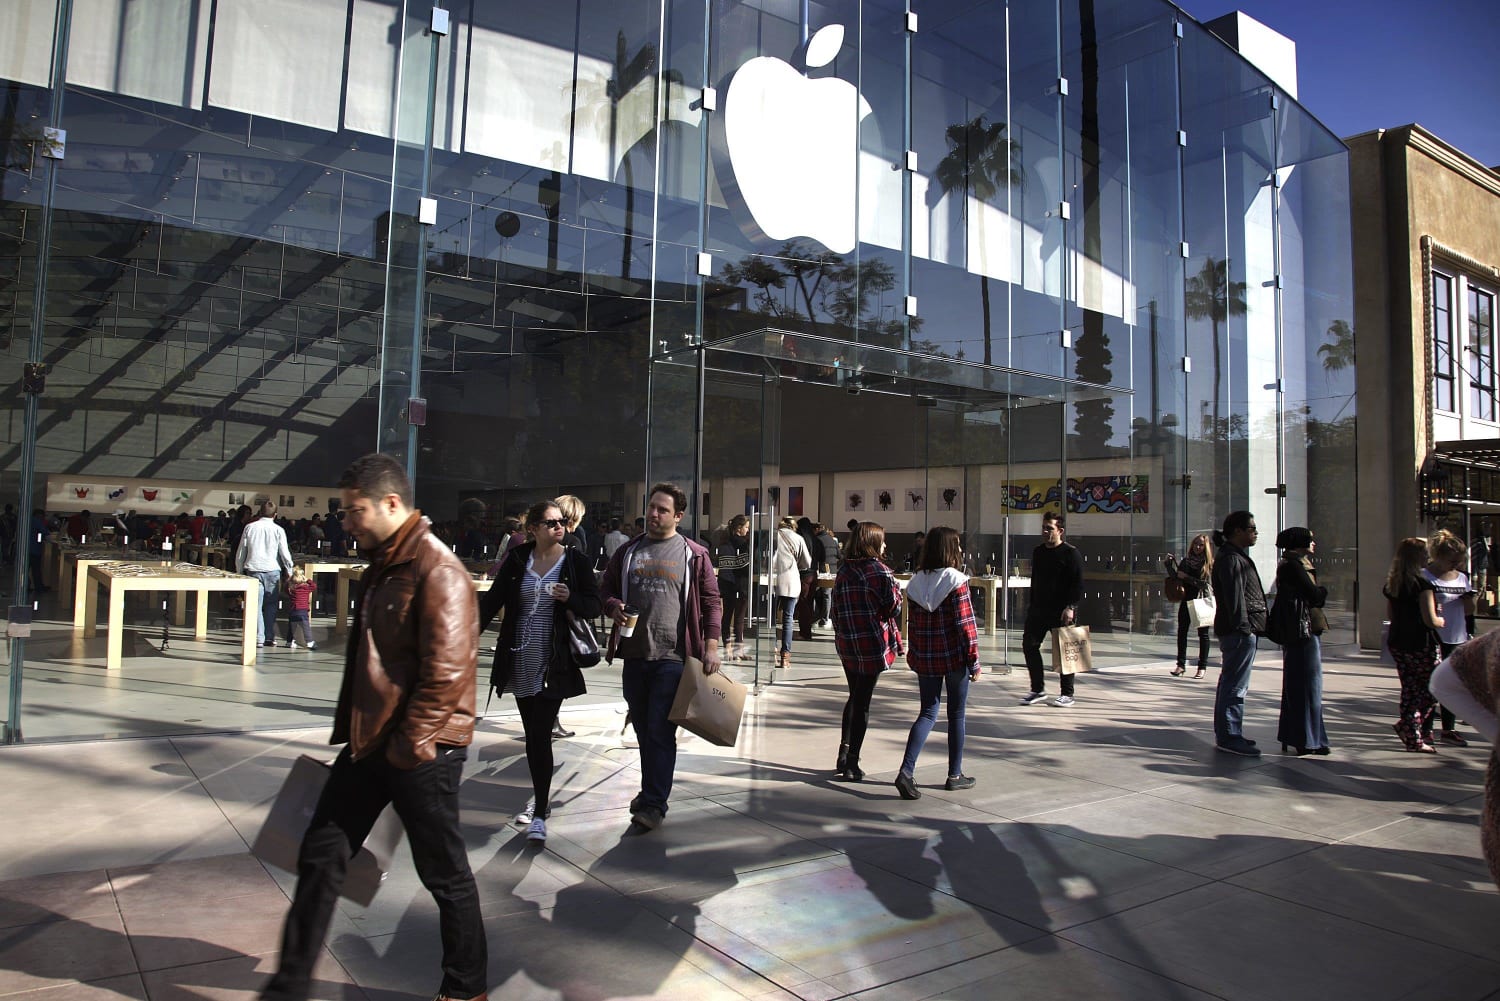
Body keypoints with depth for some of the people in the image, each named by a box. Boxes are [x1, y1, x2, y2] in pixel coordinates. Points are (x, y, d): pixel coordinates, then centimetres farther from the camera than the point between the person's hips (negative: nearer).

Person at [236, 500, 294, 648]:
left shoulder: (250, 527, 3)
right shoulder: (278, 530, -1)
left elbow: (241, 552, 8)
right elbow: (285, 553, 0)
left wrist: (239, 571, 17)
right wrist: (290, 571, 11)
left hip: (253, 570, 0)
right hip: (273, 570, 0)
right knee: (270, 605, 10)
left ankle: (258, 637, -6)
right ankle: (270, 637, 13)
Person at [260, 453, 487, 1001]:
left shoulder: (438, 571, -20)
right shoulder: (383, 565, 10)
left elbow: (446, 674, -24)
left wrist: (405, 748, -18)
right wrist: (349, 728, 16)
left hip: (420, 751, -9)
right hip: (369, 743, 9)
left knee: (444, 873, 8)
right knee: (320, 857, 14)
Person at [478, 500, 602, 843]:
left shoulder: (575, 559, -3)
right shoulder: (518, 558, 3)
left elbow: (594, 606, -1)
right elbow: (493, 599, 6)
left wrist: (570, 598, -21)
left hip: (554, 663, -3)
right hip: (520, 661, 3)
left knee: (540, 735, -7)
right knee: (532, 735, 13)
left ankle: (540, 814, 2)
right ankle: (541, 797, 31)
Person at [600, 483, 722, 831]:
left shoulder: (694, 555, 1)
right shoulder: (628, 551, 11)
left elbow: (711, 602, 2)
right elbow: (606, 588, 18)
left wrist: (711, 646, -7)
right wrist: (613, 606, -5)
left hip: (672, 657, -4)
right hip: (634, 655, 4)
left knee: (660, 731, -6)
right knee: (643, 729, 14)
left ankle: (654, 805, 1)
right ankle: (651, 790, 29)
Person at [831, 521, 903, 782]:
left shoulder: (843, 570, 5)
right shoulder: (879, 570, -12)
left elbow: (836, 607, 9)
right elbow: (893, 607, -8)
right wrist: (896, 588, 9)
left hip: (846, 643, 6)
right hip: (873, 643, -5)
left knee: (854, 697, 20)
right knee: (862, 702, 2)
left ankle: (843, 754, 21)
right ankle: (852, 763, 7)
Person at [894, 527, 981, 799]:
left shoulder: (916, 582, 2)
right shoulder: (956, 582, -13)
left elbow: (912, 624, 6)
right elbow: (965, 624, -13)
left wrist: (914, 659, 14)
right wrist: (974, 662, -7)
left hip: (925, 658, 4)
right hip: (954, 657, -4)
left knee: (928, 712, 11)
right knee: (956, 715, 12)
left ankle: (906, 771, -4)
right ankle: (955, 775, 22)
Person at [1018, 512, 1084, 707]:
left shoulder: (1070, 553, -7)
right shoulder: (1038, 552, 14)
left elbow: (1078, 583, -12)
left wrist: (1071, 607, -21)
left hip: (1061, 612, -7)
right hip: (1038, 609, 7)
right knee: (1029, 645, 2)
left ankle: (1067, 693, 13)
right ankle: (1038, 690, 13)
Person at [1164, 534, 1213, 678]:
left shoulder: (1210, 564, -5)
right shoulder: (1186, 561, 9)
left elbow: (1207, 583, -13)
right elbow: (1176, 576, 6)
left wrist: (1186, 578, -13)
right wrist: (1169, 564, -4)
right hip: (1186, 601, 4)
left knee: (1203, 634, 4)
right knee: (1182, 631, 4)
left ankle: (1202, 667, 11)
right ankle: (1181, 665, 12)